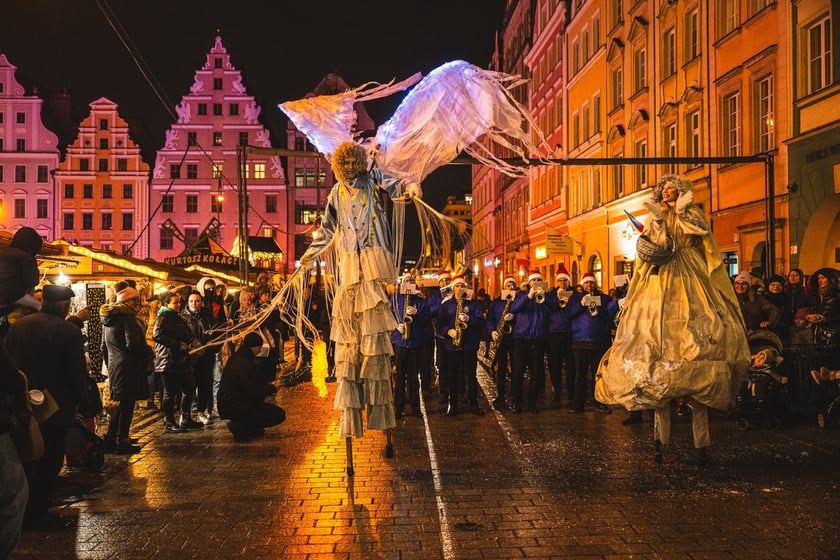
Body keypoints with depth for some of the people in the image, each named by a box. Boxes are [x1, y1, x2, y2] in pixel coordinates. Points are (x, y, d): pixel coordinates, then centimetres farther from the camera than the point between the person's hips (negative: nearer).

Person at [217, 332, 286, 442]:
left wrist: (268, 385, 12)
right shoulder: (244, 363, -18)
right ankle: (239, 427, -8)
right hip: (234, 407, -10)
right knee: (279, 415, -10)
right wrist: (272, 387, -4)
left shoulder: (236, 358, 13)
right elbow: (253, 391, -20)